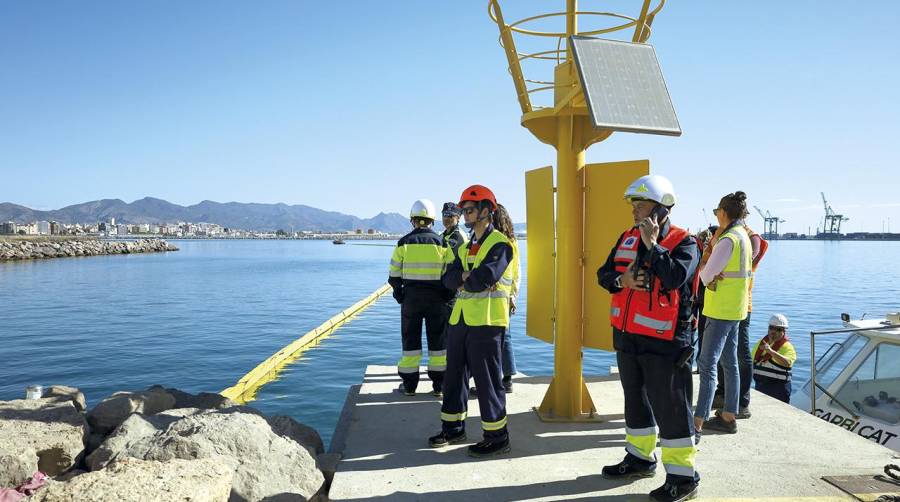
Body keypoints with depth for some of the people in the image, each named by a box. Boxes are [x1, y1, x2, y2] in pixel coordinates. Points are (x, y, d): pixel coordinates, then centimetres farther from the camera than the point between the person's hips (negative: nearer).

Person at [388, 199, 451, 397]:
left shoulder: (404, 243, -3)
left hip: (411, 297, 0)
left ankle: (409, 384, 15)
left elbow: (394, 274, -2)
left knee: (411, 340, 10)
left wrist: (398, 292, 12)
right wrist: (446, 295, 8)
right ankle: (438, 384, 13)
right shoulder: (441, 243, -3)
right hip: (436, 298, 0)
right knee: (437, 341, 9)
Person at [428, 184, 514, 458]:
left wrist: (462, 280, -5)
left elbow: (483, 279, -23)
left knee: (487, 379, -3)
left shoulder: (500, 244, -9)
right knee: (455, 374, 15)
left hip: (486, 321, -8)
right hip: (460, 319, 8)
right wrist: (468, 277, -14)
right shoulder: (465, 248, 17)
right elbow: (448, 278, 4)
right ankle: (453, 427, 29)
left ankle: (497, 437, 9)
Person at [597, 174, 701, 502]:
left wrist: (652, 244, -21)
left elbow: (674, 277, -27)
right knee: (635, 399, 19)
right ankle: (640, 458, 36)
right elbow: (604, 274, 8)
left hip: (663, 340, -7)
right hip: (627, 336, 7)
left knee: (670, 407, -2)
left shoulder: (684, 242, -10)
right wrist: (622, 280, -12)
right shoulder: (628, 238, 10)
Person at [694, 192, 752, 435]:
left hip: (721, 310, -10)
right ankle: (728, 417, 24)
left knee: (707, 365, -10)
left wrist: (702, 270, 4)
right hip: (734, 308, 10)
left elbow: (706, 275, -17)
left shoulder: (728, 239, -18)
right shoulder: (743, 235, 13)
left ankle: (697, 423, -10)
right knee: (729, 363, 15)